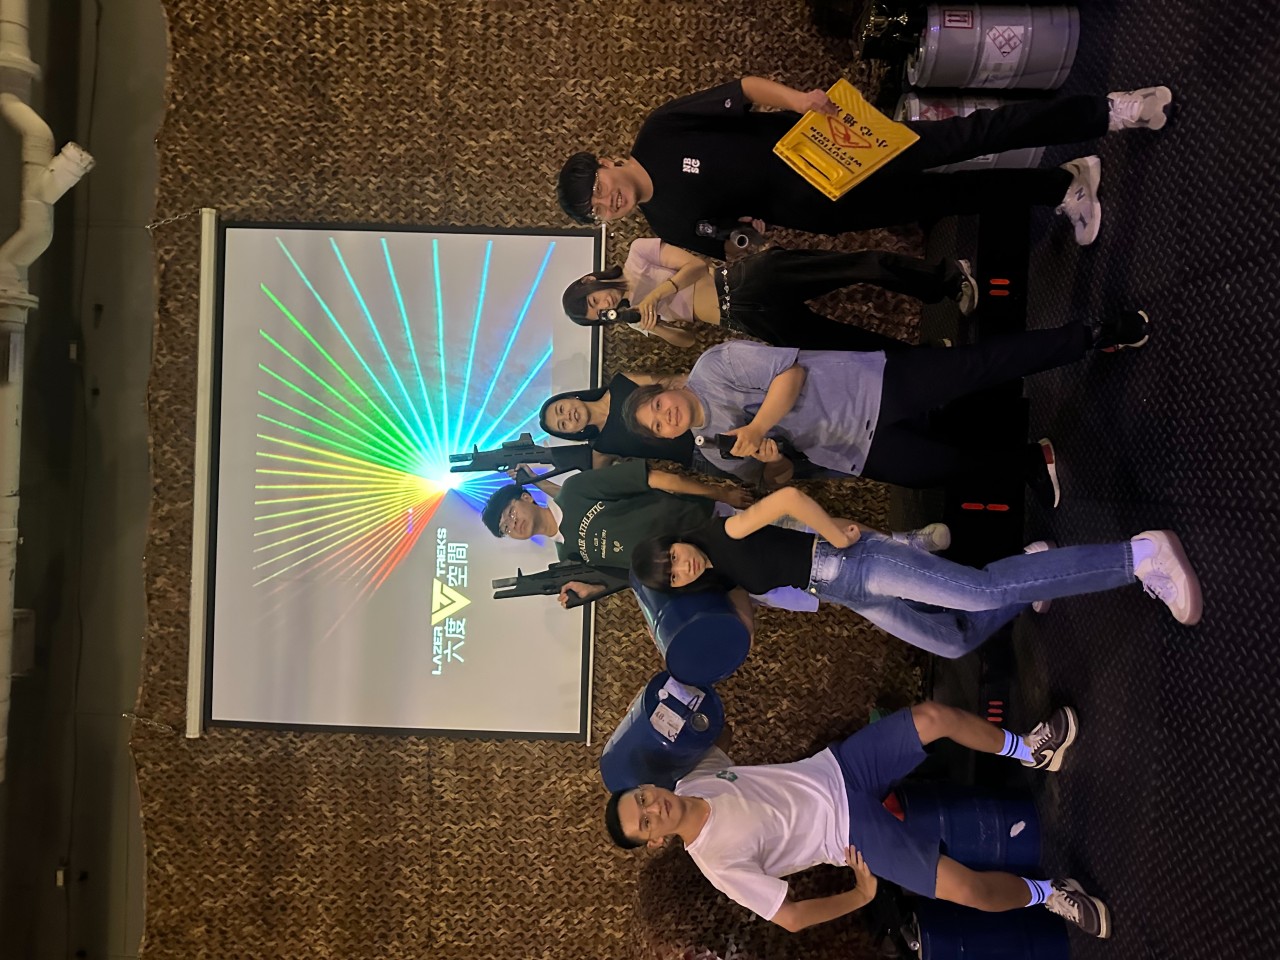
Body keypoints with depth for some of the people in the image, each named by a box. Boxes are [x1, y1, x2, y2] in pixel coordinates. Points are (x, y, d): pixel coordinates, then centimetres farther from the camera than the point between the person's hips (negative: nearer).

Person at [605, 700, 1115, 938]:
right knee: (968, 888, -21)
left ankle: (1028, 749, 19)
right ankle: (1049, 894, 14)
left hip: (836, 768, 5)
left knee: (934, 715, -11)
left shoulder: (692, 782, -4)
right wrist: (862, 896, -10)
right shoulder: (719, 861, -19)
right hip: (853, 833, -5)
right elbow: (790, 917, -15)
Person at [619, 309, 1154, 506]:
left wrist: (754, 427, -25)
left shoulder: (715, 366, -10)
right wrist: (767, 457, -12)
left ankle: (1092, 337, 4)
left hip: (876, 387, -4)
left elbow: (791, 373, -15)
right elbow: (777, 480, 11)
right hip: (863, 450, 4)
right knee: (944, 467, -7)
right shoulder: (714, 451, 5)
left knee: (981, 363, -11)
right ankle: (1030, 463, 18)